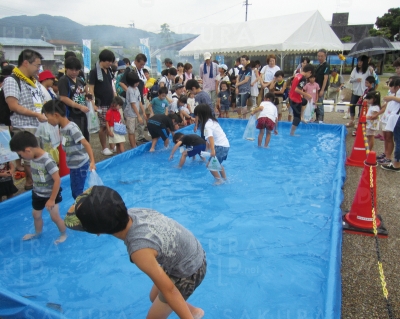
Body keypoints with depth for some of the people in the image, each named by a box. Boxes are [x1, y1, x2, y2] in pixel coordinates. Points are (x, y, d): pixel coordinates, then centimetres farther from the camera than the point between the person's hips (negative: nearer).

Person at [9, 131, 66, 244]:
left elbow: (57, 180, -29)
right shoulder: (32, 158, -8)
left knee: (55, 217, 6)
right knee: (36, 214, 23)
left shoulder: (47, 161, -32)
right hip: (38, 194, 8)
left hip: (50, 195, -8)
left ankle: (63, 234, 30)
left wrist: (52, 199, -23)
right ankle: (37, 233, 48)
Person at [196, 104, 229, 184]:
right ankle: (225, 179, 37)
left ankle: (219, 180, 3)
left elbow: (210, 137, -32)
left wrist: (212, 150, -43)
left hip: (220, 146, -10)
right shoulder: (212, 120, 10)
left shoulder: (207, 125, -18)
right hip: (225, 145, 10)